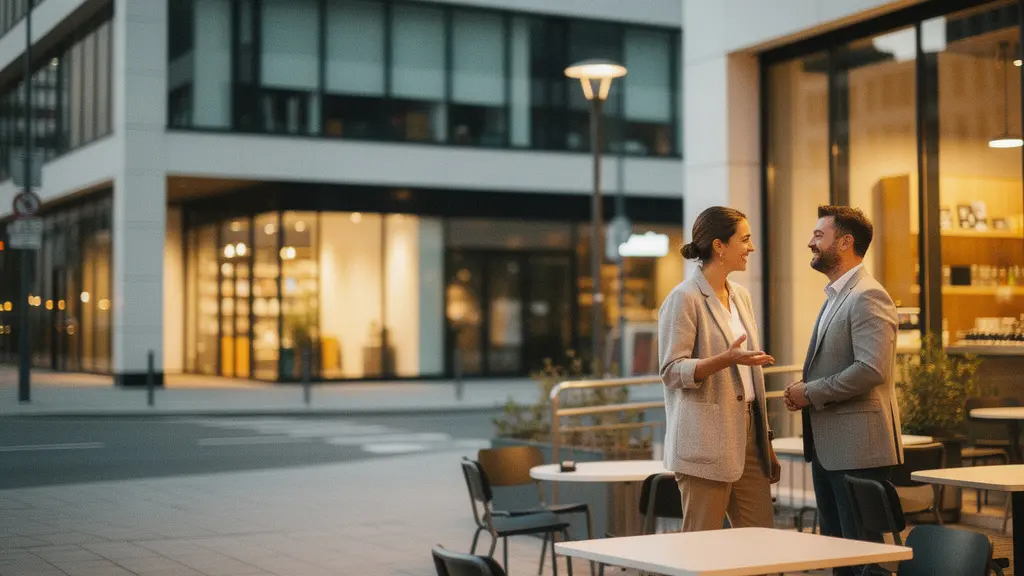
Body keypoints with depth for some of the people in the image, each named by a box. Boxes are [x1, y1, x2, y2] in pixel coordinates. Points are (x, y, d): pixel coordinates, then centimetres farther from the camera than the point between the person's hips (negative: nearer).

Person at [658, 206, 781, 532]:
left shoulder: (741, 297, 16)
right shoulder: (684, 298, -8)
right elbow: (671, 370, -14)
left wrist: (765, 437, 20)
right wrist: (727, 359, -28)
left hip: (746, 432, 8)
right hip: (706, 440, -8)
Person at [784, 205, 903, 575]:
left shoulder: (868, 297, -14)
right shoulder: (835, 296, 17)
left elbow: (871, 368, -24)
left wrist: (811, 393, -16)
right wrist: (803, 391, 7)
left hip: (858, 447, -10)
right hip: (828, 446, 10)